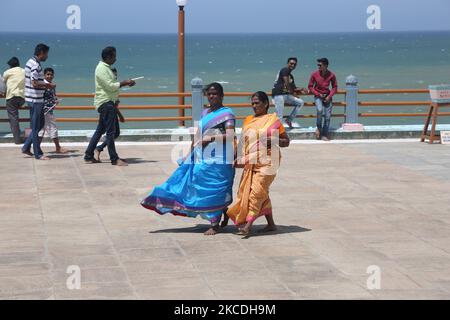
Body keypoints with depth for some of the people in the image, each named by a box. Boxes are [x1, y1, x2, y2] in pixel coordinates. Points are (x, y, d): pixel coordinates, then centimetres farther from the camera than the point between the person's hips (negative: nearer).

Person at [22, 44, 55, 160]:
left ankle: (26, 147, 21)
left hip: (36, 99, 10)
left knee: (40, 124, 18)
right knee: (36, 127, -2)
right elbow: (34, 83, -24)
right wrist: (47, 85, -12)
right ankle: (38, 154, 5)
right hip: (35, 99, -10)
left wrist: (44, 85, 12)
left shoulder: (31, 62, 13)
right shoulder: (35, 65, -19)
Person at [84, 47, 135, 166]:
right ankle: (114, 159, -8)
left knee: (100, 130, 13)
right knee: (111, 131, -9)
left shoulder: (106, 68, 18)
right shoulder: (102, 69, -14)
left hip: (108, 102, 11)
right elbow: (110, 86, -21)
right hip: (105, 102, -11)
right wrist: (124, 83, -15)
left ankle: (89, 156, 17)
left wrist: (125, 83, 14)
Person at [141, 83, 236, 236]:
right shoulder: (204, 113, 16)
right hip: (201, 157, 7)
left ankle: (215, 225, 4)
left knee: (214, 191, -3)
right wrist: (190, 152, 19)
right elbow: (198, 134, 21)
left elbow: (231, 135, -17)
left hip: (218, 159, -7)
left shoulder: (227, 114, -7)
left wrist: (211, 138, -20)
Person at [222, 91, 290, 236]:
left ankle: (248, 225, -17)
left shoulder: (273, 120, 0)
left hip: (266, 161, -6)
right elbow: (244, 141, 20)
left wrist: (272, 140, -14)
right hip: (250, 162, 6)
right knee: (262, 193, 8)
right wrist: (239, 158, 8)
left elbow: (286, 141, 3)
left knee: (257, 190, -14)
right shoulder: (248, 120, 15)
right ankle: (271, 224, 17)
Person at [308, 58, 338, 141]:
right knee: (320, 110, -28)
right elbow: (310, 86, 0)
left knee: (327, 116, -5)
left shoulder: (331, 75, -8)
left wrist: (329, 96, -10)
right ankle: (319, 128, -6)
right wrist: (318, 94, -11)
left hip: (327, 97, 1)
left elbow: (334, 87, 3)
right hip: (318, 96, -1)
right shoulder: (314, 74, -9)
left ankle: (324, 135, 3)